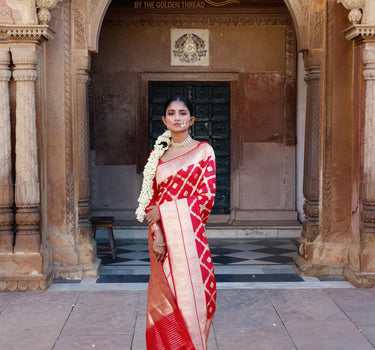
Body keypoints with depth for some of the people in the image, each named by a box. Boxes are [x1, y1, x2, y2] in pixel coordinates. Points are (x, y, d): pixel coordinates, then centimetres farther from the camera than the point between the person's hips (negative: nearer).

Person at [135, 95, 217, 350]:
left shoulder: (203, 150, 2)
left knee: (189, 294, -3)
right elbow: (150, 197, 7)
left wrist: (163, 211, -7)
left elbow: (207, 196, -6)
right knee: (164, 299, 5)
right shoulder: (158, 153, 12)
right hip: (161, 235, 3)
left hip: (189, 233, -3)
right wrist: (156, 232, -9)